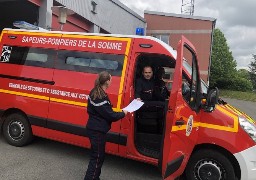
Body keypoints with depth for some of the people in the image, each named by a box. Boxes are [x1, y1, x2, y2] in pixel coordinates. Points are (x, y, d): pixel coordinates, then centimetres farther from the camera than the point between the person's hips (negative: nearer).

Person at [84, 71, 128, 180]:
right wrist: (123, 113, -5)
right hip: (98, 131, -10)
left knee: (98, 155, 21)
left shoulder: (95, 92, 5)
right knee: (97, 157, 3)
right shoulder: (101, 97, -25)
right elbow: (110, 116, -21)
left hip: (94, 129, 10)